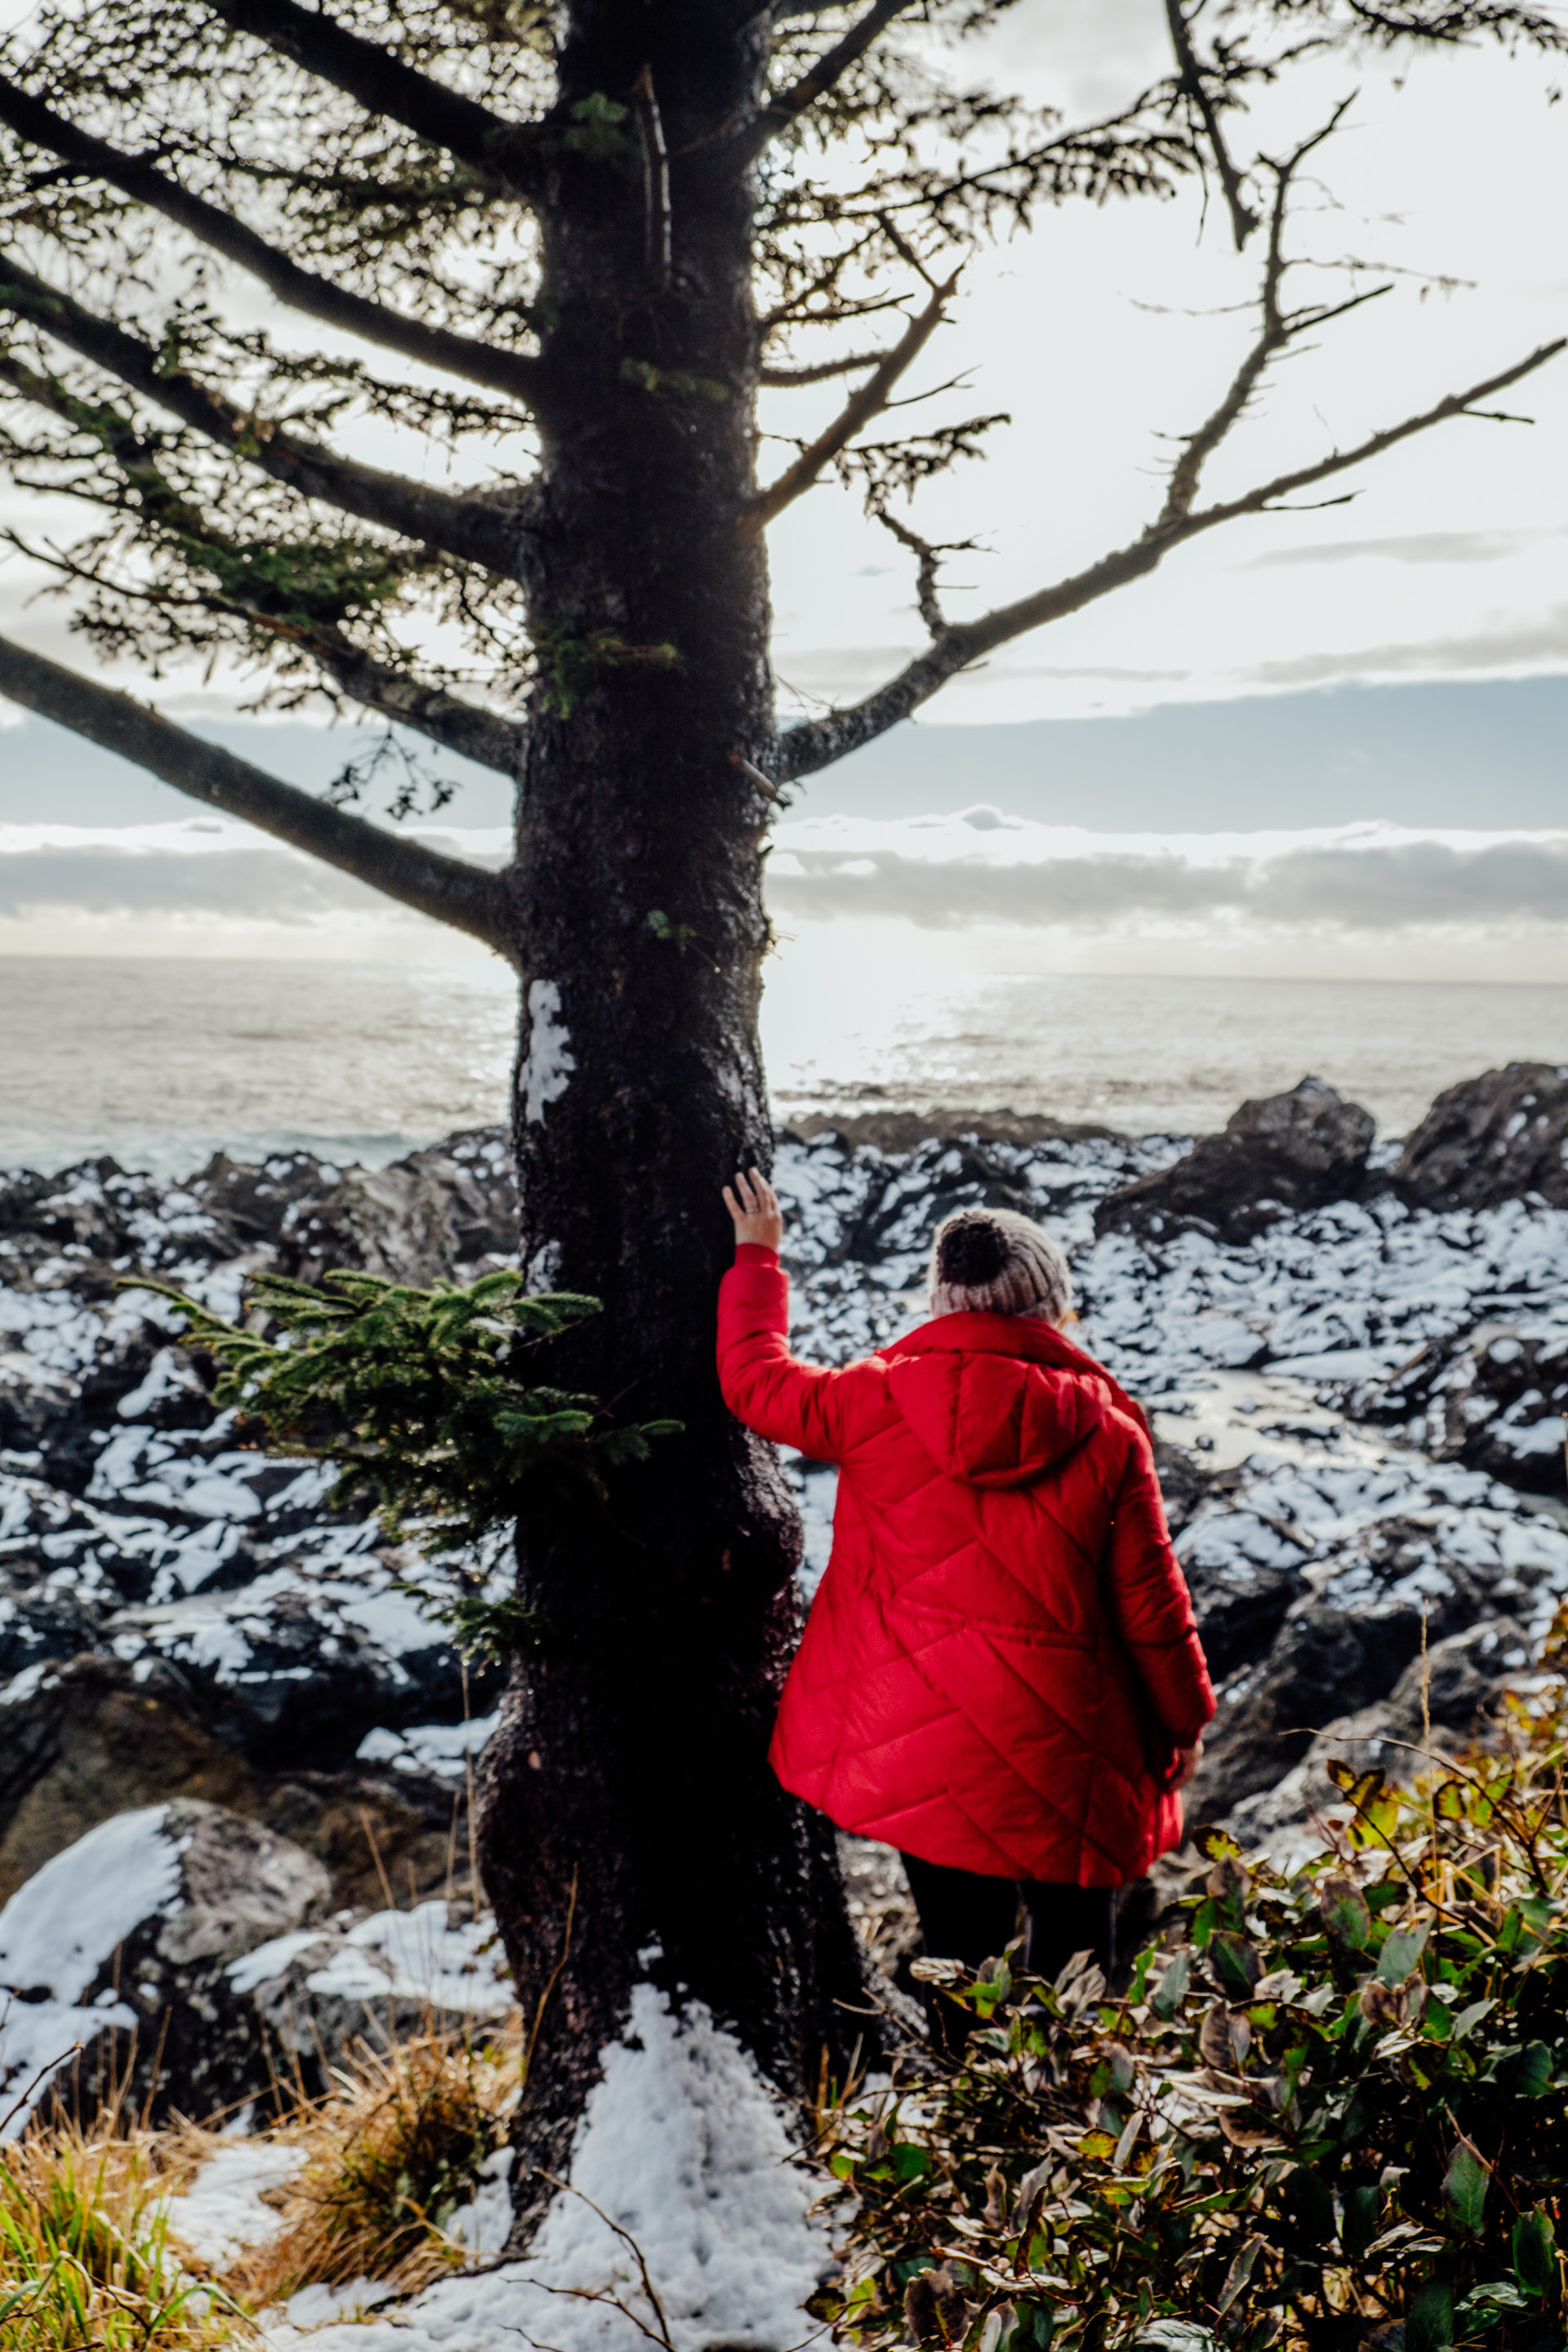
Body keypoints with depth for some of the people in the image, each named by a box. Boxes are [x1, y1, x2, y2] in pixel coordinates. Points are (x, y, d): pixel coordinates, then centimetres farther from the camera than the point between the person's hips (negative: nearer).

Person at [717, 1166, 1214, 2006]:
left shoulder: (877, 1402, -6)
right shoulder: (1107, 1433, -6)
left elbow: (756, 1379, 11)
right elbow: (1150, 1602, 0)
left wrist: (757, 1257, 25)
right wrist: (1183, 1724, 15)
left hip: (915, 1741, 1)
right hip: (1061, 1748, -1)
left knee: (959, 1943, 12)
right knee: (1072, 1938, 16)